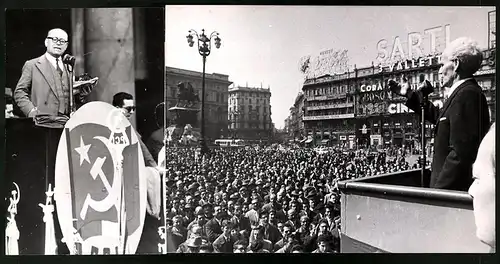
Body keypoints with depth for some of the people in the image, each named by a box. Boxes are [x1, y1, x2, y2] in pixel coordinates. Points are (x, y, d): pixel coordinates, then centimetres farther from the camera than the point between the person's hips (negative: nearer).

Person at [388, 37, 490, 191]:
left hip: (456, 188, -10)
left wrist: (439, 189, -24)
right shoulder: (463, 92, 14)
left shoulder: (467, 94, -19)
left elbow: (461, 153, -26)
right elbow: (438, 116, 32)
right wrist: (409, 95, 33)